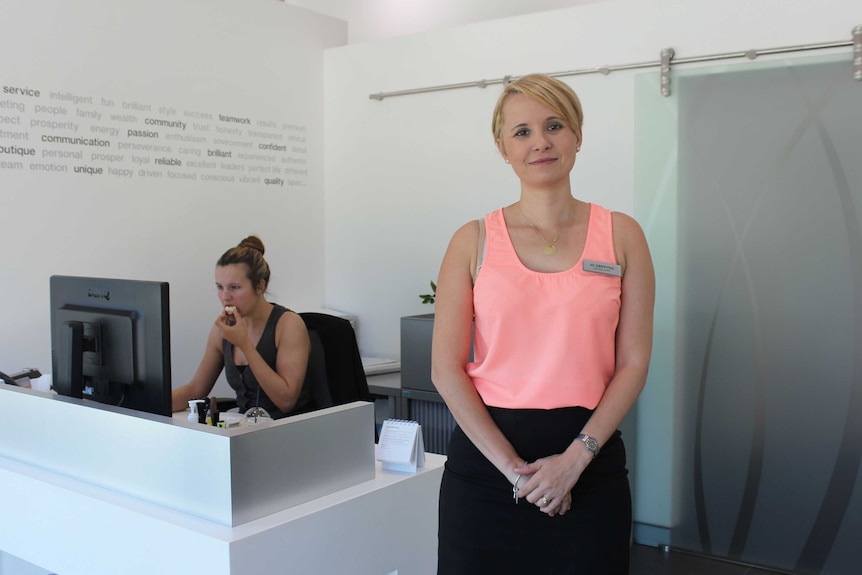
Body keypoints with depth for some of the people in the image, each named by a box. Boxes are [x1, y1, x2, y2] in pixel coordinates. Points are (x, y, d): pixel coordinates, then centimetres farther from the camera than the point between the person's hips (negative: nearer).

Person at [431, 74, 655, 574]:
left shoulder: (620, 236, 3)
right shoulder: (474, 241, 1)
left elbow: (633, 364, -1)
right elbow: (446, 369, -4)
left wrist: (575, 458, -11)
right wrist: (513, 468, -11)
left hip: (589, 454, 1)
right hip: (486, 454, 0)